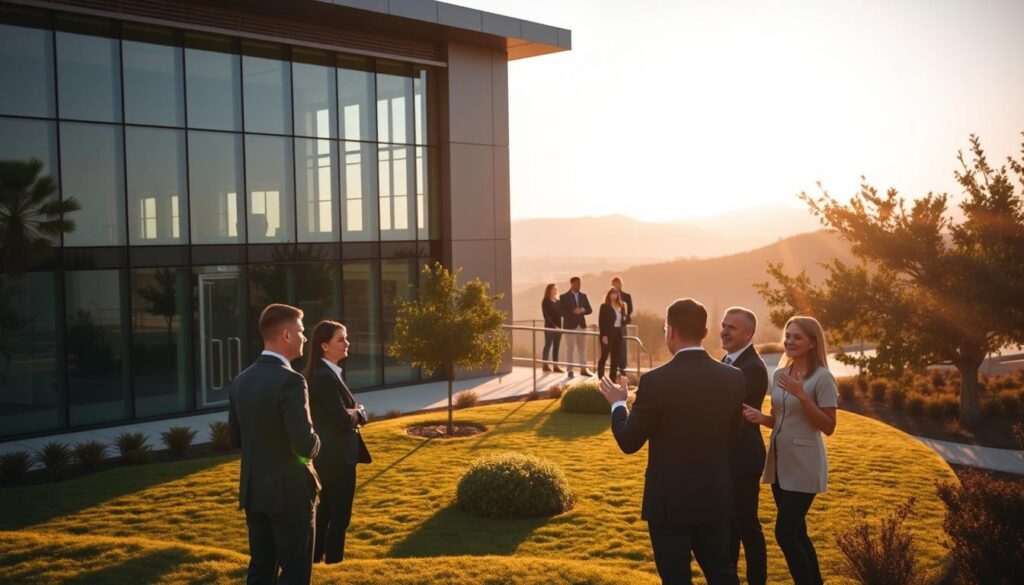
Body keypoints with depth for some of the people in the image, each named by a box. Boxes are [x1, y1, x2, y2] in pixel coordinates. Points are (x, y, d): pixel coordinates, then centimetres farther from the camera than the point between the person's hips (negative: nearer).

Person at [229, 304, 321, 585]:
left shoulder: (241, 380, 4)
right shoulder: (290, 380, -20)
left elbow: (236, 437, 12)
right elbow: (305, 445, -25)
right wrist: (315, 444, -3)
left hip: (253, 491, 7)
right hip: (289, 492, -7)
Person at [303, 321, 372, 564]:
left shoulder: (318, 373, 10)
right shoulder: (326, 377, -22)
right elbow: (343, 419, -26)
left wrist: (354, 414, -3)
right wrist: (359, 413, -6)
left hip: (326, 455, 10)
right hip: (337, 457, -10)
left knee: (325, 510, 20)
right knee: (339, 515, 1)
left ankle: (316, 559, 31)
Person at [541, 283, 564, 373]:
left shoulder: (557, 301, 14)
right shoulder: (545, 302, -6)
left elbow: (560, 313, 13)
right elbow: (546, 315, -12)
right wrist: (553, 326, -19)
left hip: (558, 327, 6)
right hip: (549, 327, -6)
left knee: (556, 347, 6)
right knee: (548, 346, -3)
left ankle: (555, 366, 9)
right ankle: (546, 366, 0)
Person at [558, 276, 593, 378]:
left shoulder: (583, 296, 10)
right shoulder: (564, 297, -3)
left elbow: (589, 310, 9)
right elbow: (561, 311, -9)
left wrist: (582, 310, -11)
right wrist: (572, 312, -20)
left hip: (581, 325, 5)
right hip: (570, 326, -5)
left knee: (582, 348, 8)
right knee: (570, 348, -4)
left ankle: (583, 369, 15)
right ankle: (570, 370, 1)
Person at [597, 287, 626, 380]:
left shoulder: (621, 306, 14)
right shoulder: (604, 306, -4)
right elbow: (601, 321, -10)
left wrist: (624, 319, -1)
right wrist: (603, 335, -17)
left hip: (618, 334, 6)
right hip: (608, 334, -6)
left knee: (615, 357, 7)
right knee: (604, 356, -5)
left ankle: (613, 378, 13)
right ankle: (601, 379, -2)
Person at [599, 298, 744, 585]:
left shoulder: (655, 381, -19)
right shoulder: (733, 377, -4)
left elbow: (629, 442, -10)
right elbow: (734, 436, 8)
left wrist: (618, 404, 6)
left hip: (670, 501, -4)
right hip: (716, 497, 4)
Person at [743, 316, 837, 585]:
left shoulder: (822, 377, -12)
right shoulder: (779, 374, 8)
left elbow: (828, 427, -14)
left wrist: (801, 395, -24)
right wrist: (760, 417, -4)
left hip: (804, 465, -7)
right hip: (779, 462, 7)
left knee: (785, 533, -8)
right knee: (796, 533, 13)